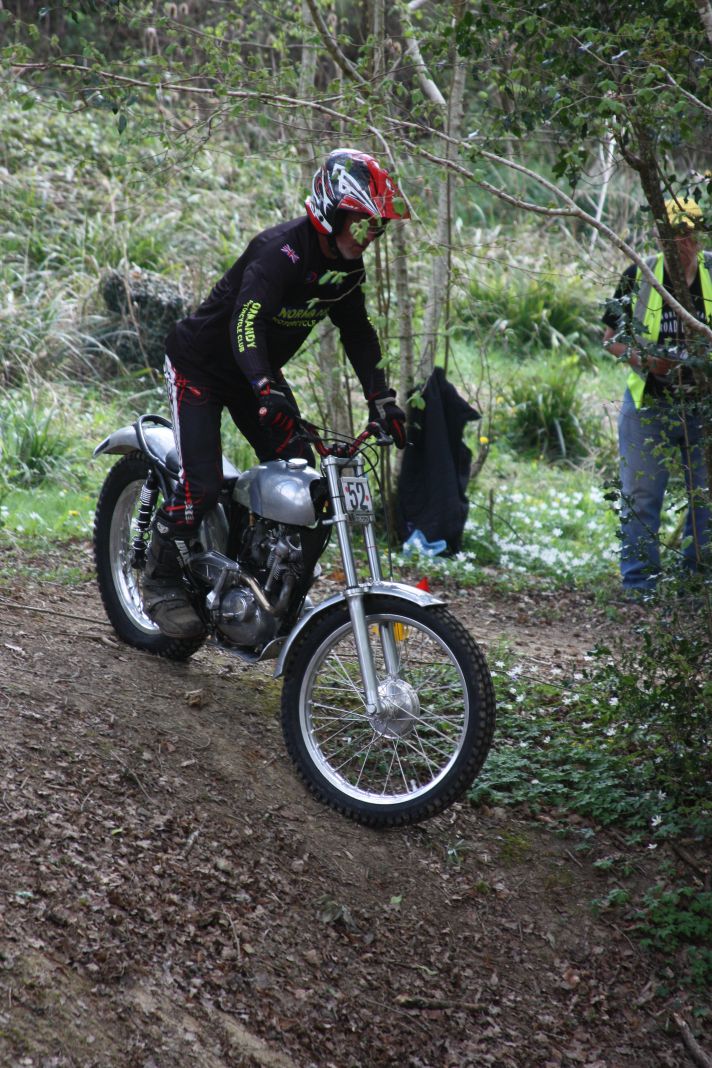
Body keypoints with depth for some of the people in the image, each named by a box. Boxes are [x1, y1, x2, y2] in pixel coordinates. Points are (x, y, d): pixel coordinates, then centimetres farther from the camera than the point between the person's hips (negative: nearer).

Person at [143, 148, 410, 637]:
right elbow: (247, 319, -42)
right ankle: (161, 583, 1)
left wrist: (383, 400, -5)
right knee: (202, 484, -18)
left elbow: (359, 335, 7)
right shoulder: (280, 249, -29)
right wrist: (266, 393, -55)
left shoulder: (348, 268, -2)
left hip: (259, 372, 8)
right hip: (200, 366, -8)